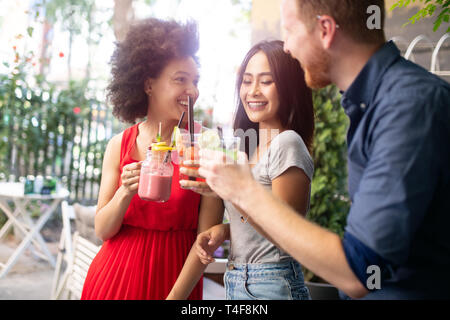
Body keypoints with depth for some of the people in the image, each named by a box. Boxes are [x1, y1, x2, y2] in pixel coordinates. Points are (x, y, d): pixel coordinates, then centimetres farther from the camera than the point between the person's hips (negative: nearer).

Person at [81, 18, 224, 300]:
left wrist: (179, 292, -14)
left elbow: (207, 235, -10)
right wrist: (125, 193, -19)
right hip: (116, 275, 2)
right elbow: (103, 230, -2)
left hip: (176, 275, -2)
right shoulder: (120, 145, -3)